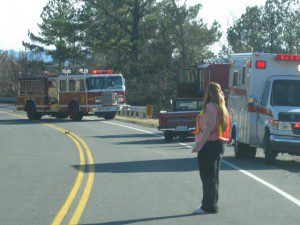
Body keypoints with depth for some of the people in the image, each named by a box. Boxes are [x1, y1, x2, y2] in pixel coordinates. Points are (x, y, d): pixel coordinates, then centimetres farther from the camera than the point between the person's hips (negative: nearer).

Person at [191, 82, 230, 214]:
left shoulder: (210, 106, -15)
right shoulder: (221, 107, 15)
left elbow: (210, 127, -23)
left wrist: (199, 145, -23)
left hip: (209, 145, -10)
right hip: (218, 144, 10)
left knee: (208, 177, -6)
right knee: (213, 177, 15)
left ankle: (209, 206, -4)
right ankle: (211, 205, 22)